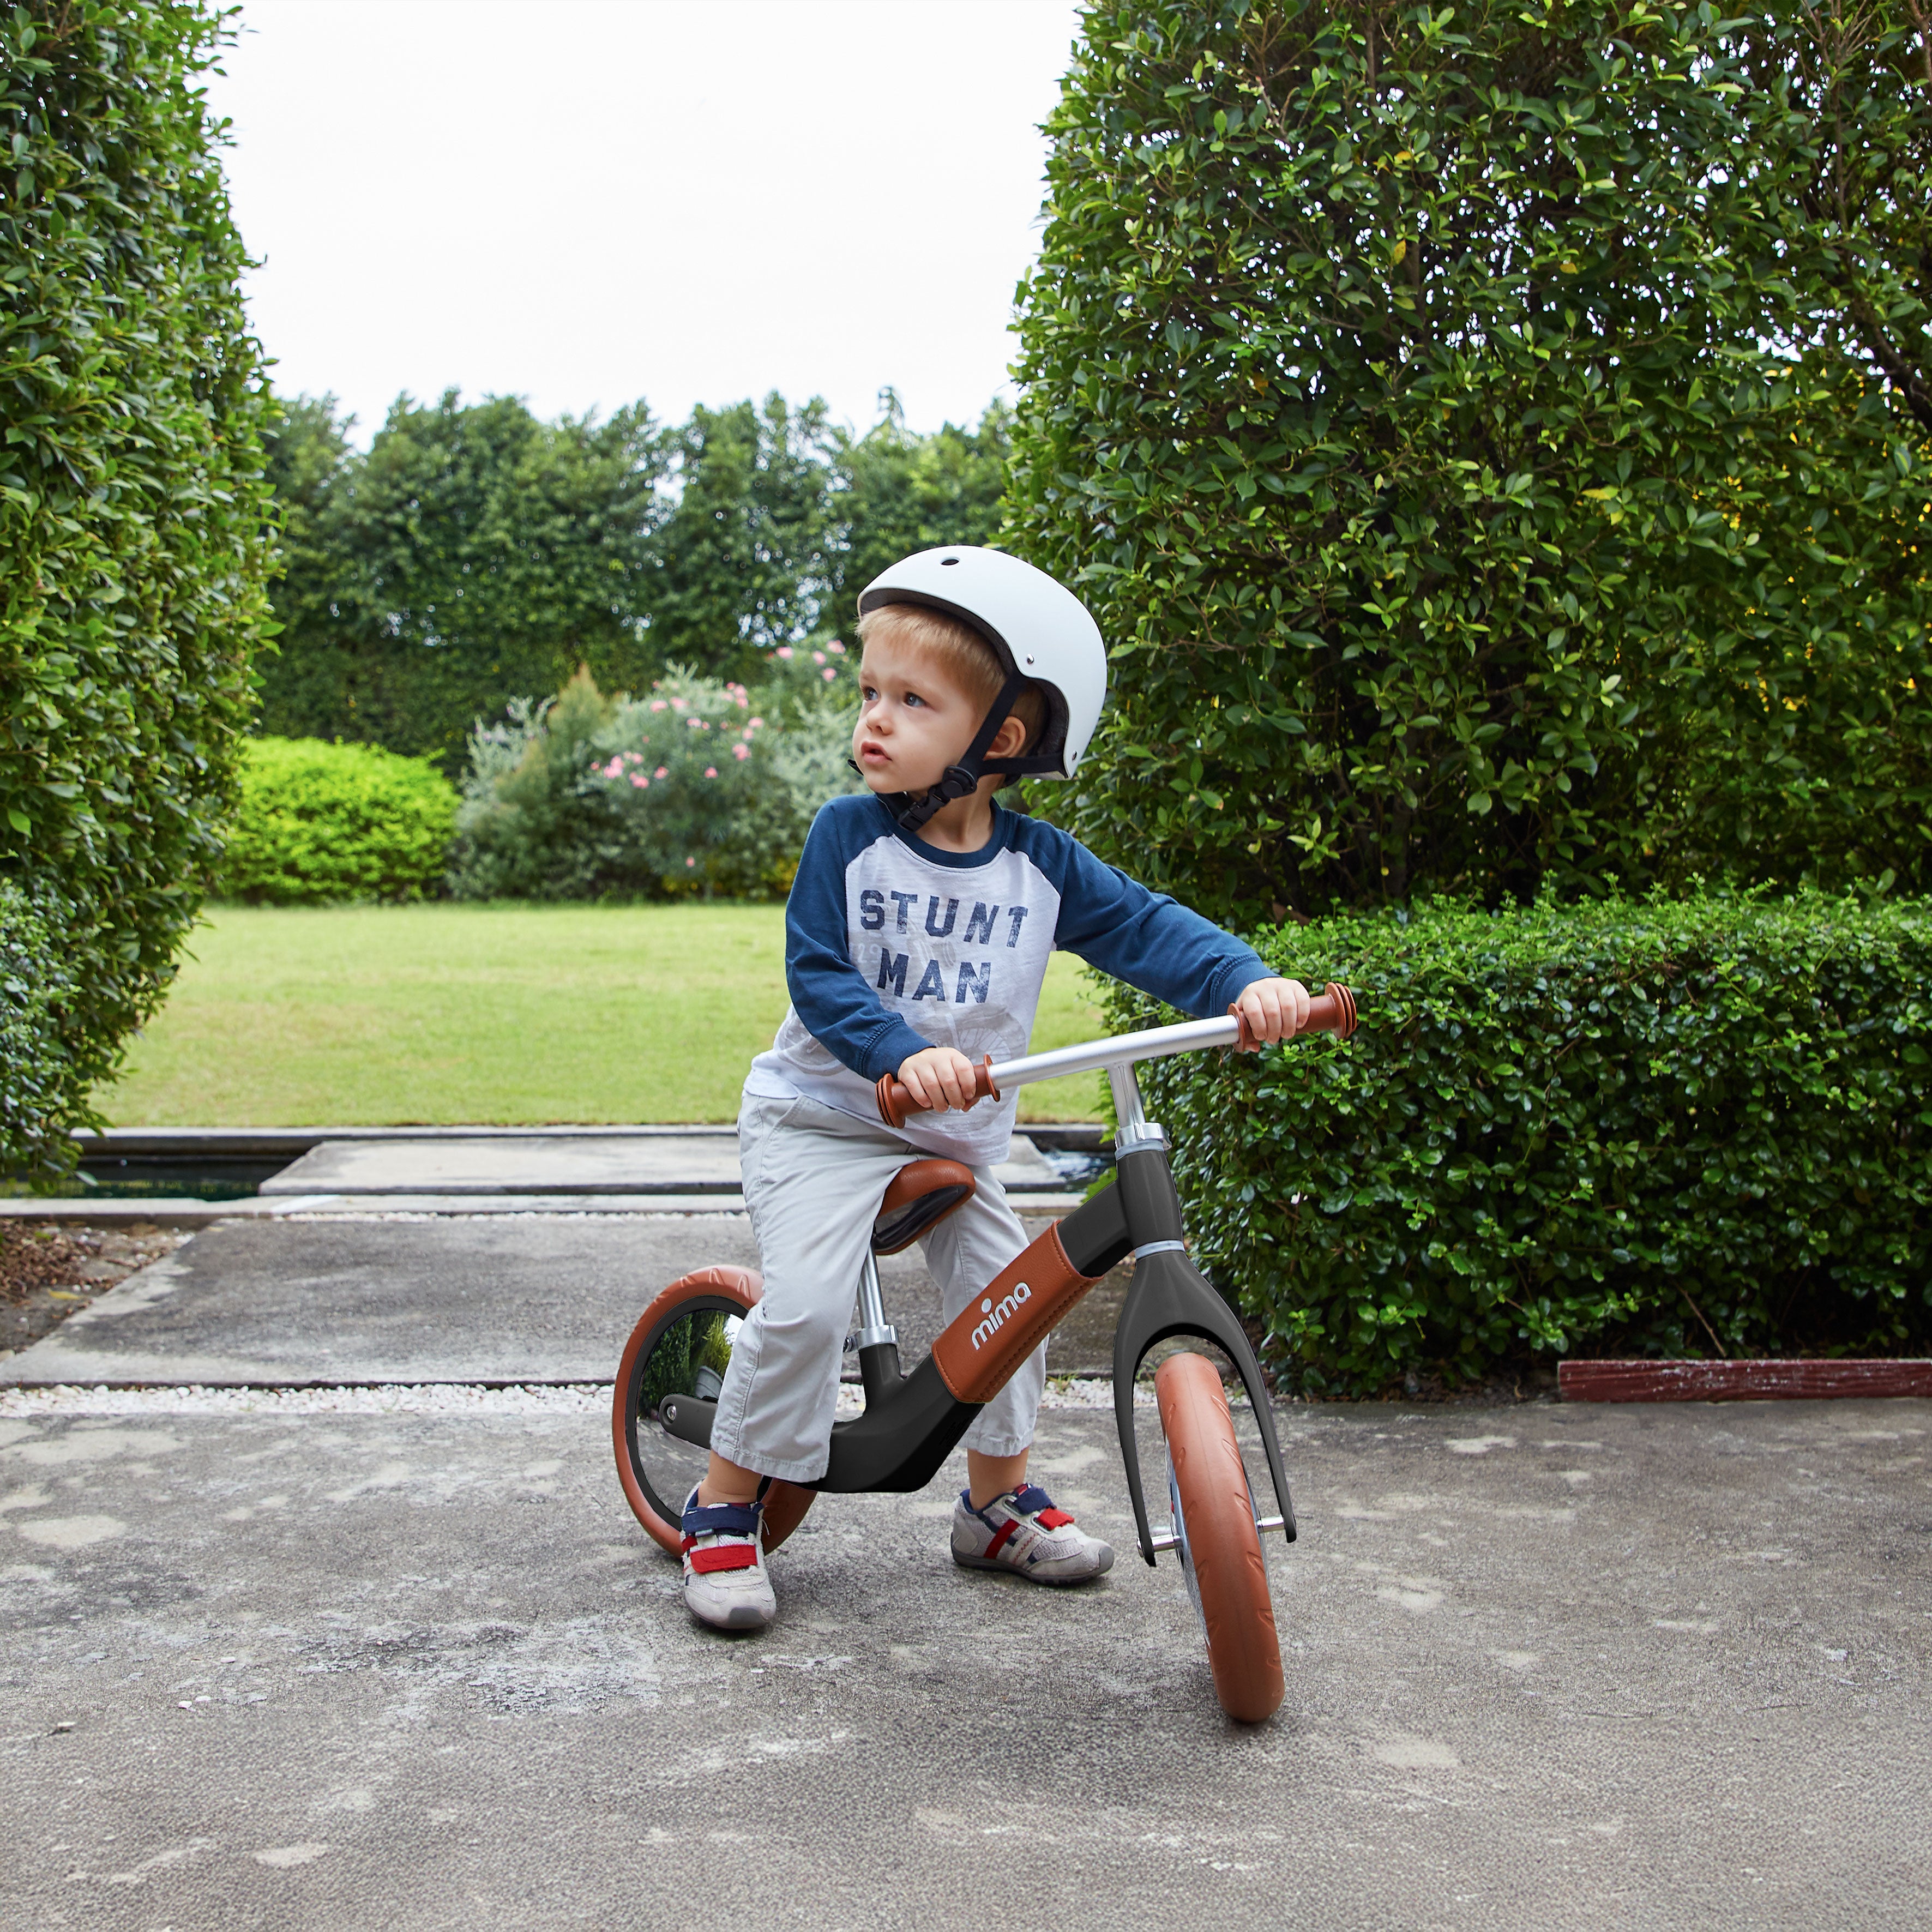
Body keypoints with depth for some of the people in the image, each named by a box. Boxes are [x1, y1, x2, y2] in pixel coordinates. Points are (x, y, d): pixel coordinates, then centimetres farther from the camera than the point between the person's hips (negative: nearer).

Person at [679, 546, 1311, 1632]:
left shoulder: (1041, 864, -7)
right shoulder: (848, 836, -14)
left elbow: (1149, 929, -11)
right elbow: (818, 976, -20)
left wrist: (1247, 982, -29)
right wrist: (903, 1054, -38)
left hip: (956, 1135, 4)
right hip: (822, 1118, -4)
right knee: (805, 1302, -19)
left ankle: (1000, 1497, 25)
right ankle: (726, 1503, 1)